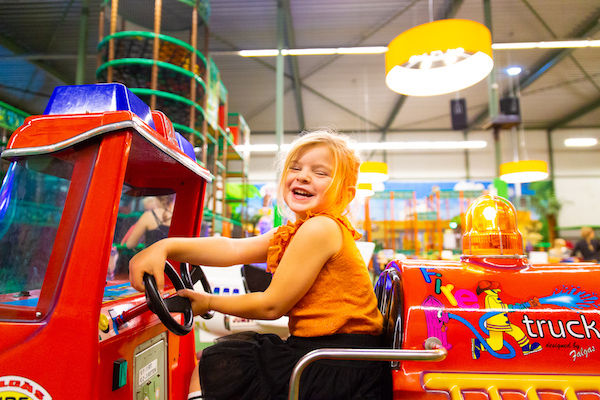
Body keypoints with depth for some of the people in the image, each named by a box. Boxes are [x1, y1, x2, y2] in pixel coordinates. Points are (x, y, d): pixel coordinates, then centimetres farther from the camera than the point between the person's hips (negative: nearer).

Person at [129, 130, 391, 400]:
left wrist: (209, 302, -1)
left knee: (217, 364, -3)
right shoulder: (296, 231, 9)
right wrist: (165, 246, -14)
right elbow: (234, 250, -2)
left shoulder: (319, 229, -20)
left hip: (340, 372, -8)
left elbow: (271, 306, -16)